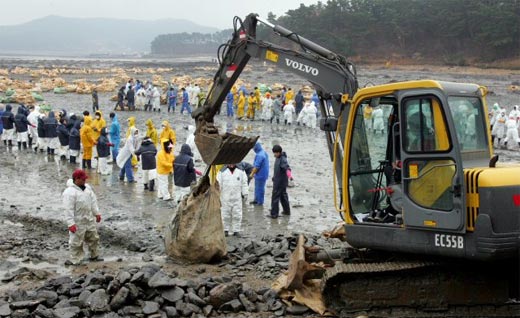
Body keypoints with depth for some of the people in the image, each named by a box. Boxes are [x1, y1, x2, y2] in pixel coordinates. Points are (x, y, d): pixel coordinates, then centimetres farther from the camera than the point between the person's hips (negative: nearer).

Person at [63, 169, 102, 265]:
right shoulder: (70, 192, -21)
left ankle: (94, 256, 34)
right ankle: (75, 260, 12)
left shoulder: (87, 188, 4)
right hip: (78, 223, -8)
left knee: (93, 238, 18)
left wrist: (97, 213, 13)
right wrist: (71, 224, -25)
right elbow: (68, 209, -23)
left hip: (89, 220, 8)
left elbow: (93, 200, 14)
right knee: (76, 241, 1)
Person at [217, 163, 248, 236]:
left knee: (237, 215, 2)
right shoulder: (222, 172, -2)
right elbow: (218, 184, 0)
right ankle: (225, 230, 17)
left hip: (237, 198, 1)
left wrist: (245, 194, 7)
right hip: (225, 198, -1)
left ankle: (236, 230, 11)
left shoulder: (241, 172, 2)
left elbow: (244, 184, 8)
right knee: (225, 215, 6)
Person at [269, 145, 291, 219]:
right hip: (278, 181, 10)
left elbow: (286, 166, -41)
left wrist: (288, 171, -62)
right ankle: (287, 210, 32)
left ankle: (274, 214, -1)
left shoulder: (283, 159, -21)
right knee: (283, 196, 20)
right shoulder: (278, 158, 9)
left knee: (275, 197, -5)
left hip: (280, 182, -10)